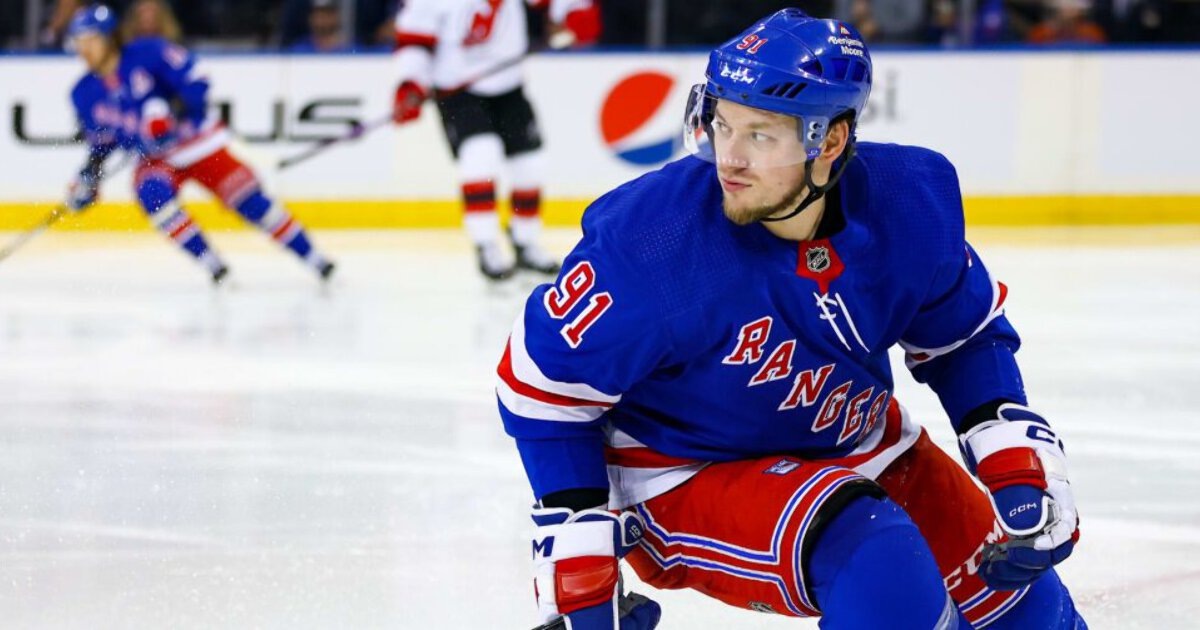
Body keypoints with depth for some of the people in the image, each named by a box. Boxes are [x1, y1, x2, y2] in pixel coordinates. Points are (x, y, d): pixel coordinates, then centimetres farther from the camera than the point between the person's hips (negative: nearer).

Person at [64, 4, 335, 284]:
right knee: (151, 193, -28)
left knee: (248, 199, -9)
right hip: (154, 158, 4)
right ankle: (213, 266, -22)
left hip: (196, 140, -4)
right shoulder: (85, 95, -3)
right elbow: (101, 140, 11)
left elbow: (194, 79, -18)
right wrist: (91, 172, -1)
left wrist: (175, 108, -31)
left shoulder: (147, 53, -18)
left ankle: (314, 260, 0)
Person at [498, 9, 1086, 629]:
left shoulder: (913, 201, -18)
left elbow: (967, 338, 2)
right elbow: (544, 384, -18)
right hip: (685, 478, -5)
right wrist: (577, 578, -18)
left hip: (854, 445, 5)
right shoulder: (655, 242, -30)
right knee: (885, 572, -30)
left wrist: (1021, 466, -8)